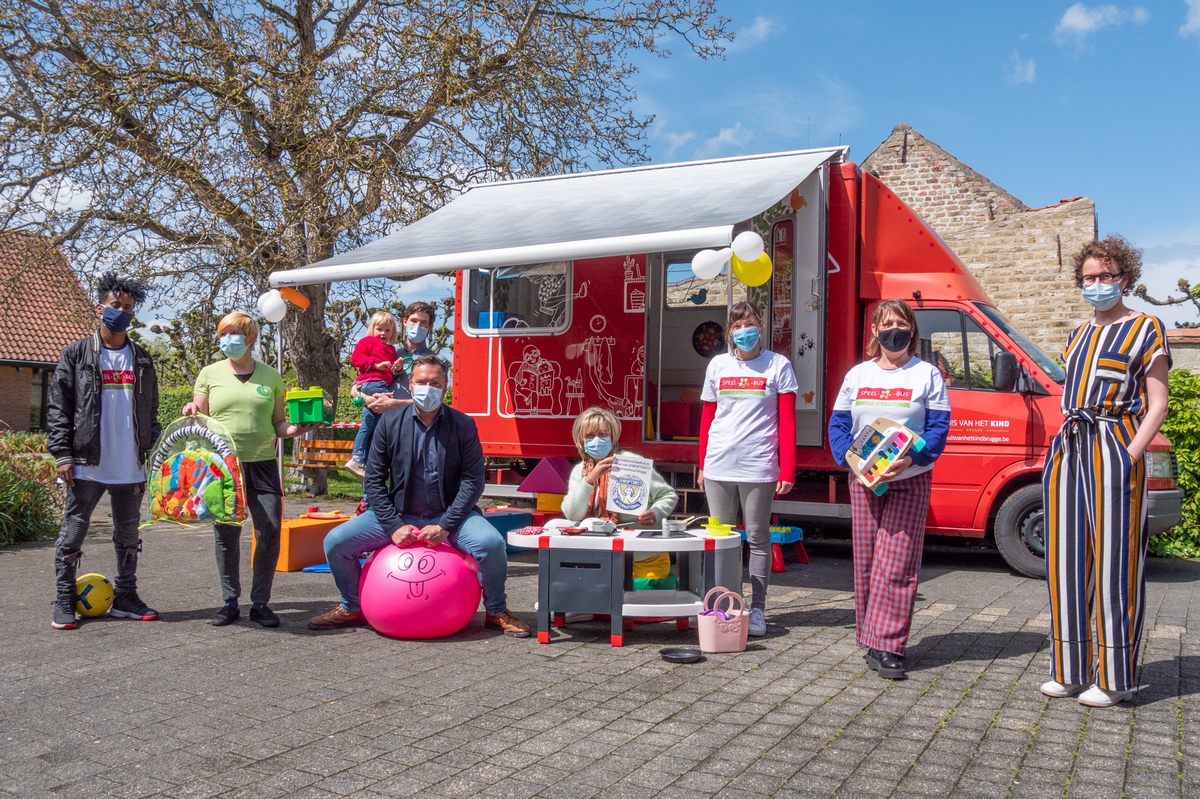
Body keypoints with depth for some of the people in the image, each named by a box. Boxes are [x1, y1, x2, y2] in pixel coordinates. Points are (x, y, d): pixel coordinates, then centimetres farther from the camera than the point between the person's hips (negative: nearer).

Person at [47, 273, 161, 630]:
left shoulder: (142, 359, 12)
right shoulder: (77, 353, 2)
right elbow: (58, 408, -1)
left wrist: (152, 456, 8)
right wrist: (62, 454, -9)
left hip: (131, 466, 4)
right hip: (87, 463, -3)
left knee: (128, 534, 10)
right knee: (73, 531, 1)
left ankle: (125, 599, 20)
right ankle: (64, 603, 12)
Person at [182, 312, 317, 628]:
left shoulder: (271, 376, 11)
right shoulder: (210, 374, 10)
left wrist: (294, 428, -7)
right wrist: (192, 412, -9)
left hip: (262, 464, 0)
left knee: (270, 531, -6)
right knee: (226, 534, 3)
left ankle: (260, 602, 9)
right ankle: (230, 601, 18)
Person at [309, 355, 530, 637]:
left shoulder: (463, 425, -3)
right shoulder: (390, 423, 0)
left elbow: (473, 480, -8)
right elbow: (374, 479, 0)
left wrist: (445, 526, -19)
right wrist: (393, 526, -13)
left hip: (449, 515, -2)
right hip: (399, 515, 2)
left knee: (491, 543, -29)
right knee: (336, 542, -12)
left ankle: (496, 612, -2)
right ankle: (352, 609, 15)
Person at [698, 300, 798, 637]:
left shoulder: (778, 366, 2)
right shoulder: (718, 365, 10)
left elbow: (787, 422, -1)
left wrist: (787, 470, -7)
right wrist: (702, 465, 13)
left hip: (758, 467, -3)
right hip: (718, 467, 3)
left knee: (758, 538, 4)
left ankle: (757, 610, 14)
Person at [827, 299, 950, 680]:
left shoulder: (927, 375, 3)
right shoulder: (857, 375, 11)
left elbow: (939, 428, -4)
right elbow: (838, 424, 9)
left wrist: (911, 458, -20)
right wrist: (849, 458, -9)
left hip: (909, 481, -3)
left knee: (897, 564, -8)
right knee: (866, 561, 5)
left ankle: (887, 647, -4)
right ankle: (870, 638, 17)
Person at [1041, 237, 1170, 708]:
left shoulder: (1145, 330, 1)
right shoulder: (1080, 333, 20)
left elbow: (1156, 406, -5)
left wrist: (1129, 455, -17)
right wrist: (1064, 444, 11)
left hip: (1114, 447, -7)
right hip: (1068, 450, 7)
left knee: (1113, 563, -4)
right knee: (1067, 561, 6)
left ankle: (1113, 679, 5)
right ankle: (1071, 670, 15)